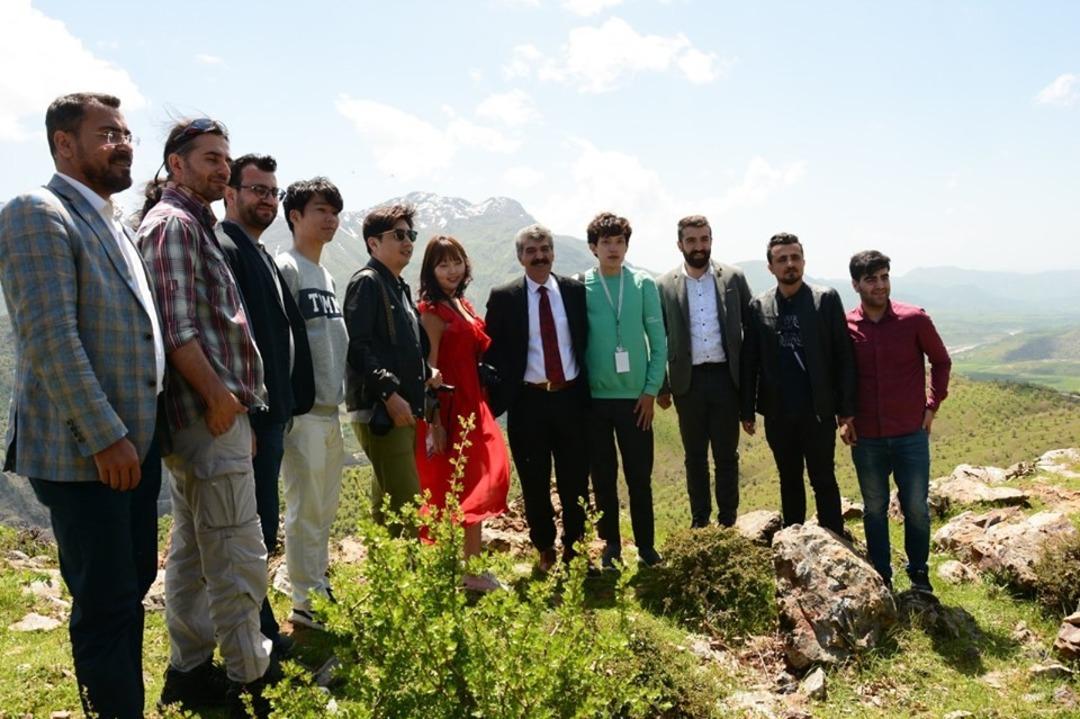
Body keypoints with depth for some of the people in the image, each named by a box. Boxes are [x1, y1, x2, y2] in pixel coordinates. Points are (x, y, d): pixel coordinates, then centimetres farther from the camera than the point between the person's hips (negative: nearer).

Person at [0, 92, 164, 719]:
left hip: (135, 443, 9)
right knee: (104, 603, 1)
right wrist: (105, 436, -21)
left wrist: (140, 432, 16)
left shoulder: (113, 225, 17)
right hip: (83, 452, -9)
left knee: (133, 586, 16)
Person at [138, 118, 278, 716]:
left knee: (193, 550, 15)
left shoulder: (195, 225, 20)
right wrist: (220, 397, -17)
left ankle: (189, 671, 27)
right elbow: (175, 326, -19)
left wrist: (236, 403, 17)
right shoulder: (172, 223, -10)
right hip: (209, 415, -10)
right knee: (238, 556, -2)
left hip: (210, 414, 10)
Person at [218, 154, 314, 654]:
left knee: (263, 530, 17)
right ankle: (258, 637, 12)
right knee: (254, 530, -1)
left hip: (270, 412, 10)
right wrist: (242, 417, -23)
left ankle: (260, 631, 30)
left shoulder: (260, 254, 18)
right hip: (247, 417, -10)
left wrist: (284, 406, 16)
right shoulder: (224, 248, -12)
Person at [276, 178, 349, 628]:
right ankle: (307, 603, 9)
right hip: (304, 409, -9)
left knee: (325, 508, 15)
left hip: (331, 409, 9)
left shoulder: (327, 277, 17)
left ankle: (320, 590, 27)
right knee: (306, 509, -2)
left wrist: (341, 392, 17)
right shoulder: (285, 269, -9)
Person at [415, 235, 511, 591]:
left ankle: (473, 568, 23)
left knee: (474, 486, 12)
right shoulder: (431, 311, -11)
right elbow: (429, 369, -16)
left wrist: (481, 408, 10)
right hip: (448, 411, -8)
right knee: (450, 490, -1)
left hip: (472, 406, 8)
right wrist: (434, 423, -19)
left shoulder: (463, 305, 14)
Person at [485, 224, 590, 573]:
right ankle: (545, 551, 26)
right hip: (528, 402, -1)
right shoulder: (503, 297, 0)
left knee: (576, 480, 7)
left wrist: (588, 389, 5)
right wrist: (498, 397, -4)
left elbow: (588, 341, 9)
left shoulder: (576, 291, 4)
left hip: (571, 398, 1)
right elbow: (492, 351, 1)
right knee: (534, 483, 9)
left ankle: (574, 548, 24)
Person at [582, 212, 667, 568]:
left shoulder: (643, 284, 2)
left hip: (635, 396, 0)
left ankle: (646, 547, 20)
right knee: (603, 476, 9)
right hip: (593, 397, 0)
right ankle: (610, 548, 22)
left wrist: (651, 390, -4)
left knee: (640, 476, 6)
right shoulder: (580, 287, 0)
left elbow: (658, 341, 2)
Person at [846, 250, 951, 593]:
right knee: (874, 510, 12)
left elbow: (941, 361, 7)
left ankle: (919, 573, 29)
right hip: (865, 439, 1)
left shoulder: (915, 320, -7)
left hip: (911, 435, -1)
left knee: (916, 509, 8)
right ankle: (881, 578, 26)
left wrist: (933, 405, 2)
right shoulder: (845, 327, -4)